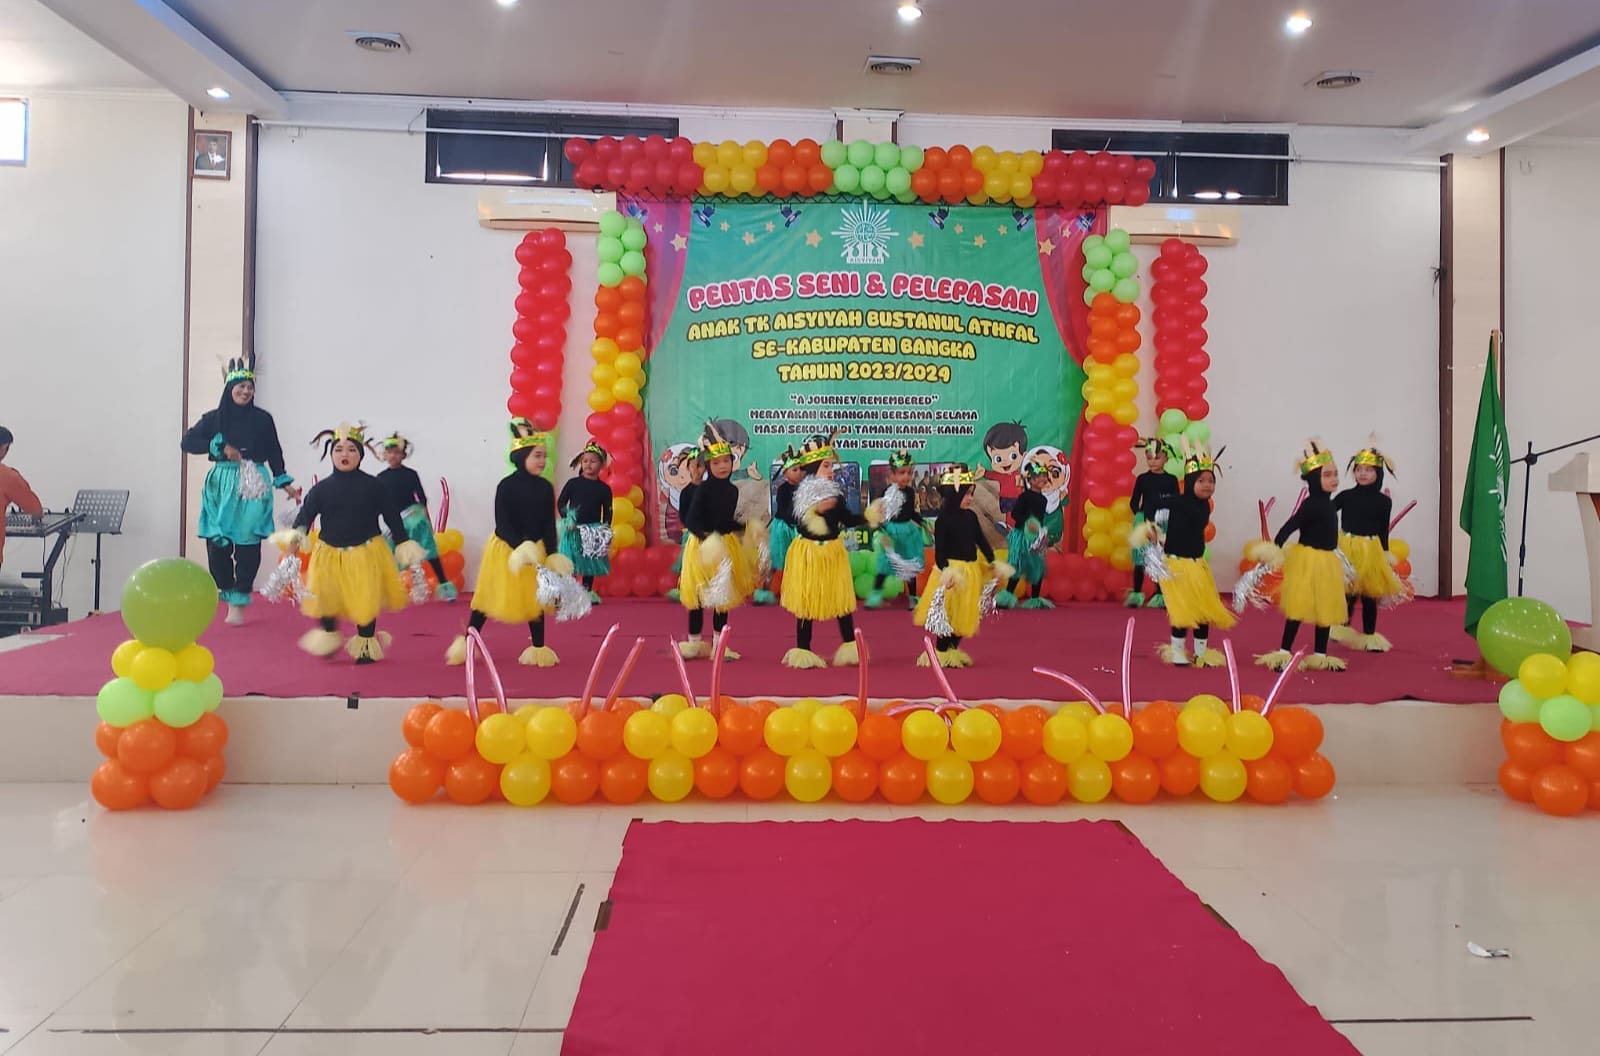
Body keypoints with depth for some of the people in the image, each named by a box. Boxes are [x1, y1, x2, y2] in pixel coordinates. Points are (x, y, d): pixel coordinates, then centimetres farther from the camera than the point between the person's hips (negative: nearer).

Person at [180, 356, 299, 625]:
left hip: (253, 486, -1)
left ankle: (239, 602, -1)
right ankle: (228, 593, 12)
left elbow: (274, 453, 10)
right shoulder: (215, 418, 5)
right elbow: (188, 441, 1)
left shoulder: (262, 419, 5)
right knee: (217, 543, -5)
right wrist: (221, 447, -10)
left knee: (247, 546, -6)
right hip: (222, 485, 1)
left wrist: (285, 483, 6)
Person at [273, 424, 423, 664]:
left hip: (366, 554, -1)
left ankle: (366, 646, 18)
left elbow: (392, 515, 2)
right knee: (326, 599, 6)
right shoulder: (321, 489, 0)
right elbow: (306, 513, -6)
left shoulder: (373, 486, -2)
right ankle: (328, 636, 31)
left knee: (366, 601, 1)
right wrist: (295, 535, -25)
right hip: (330, 555, 2)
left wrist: (402, 544, 1)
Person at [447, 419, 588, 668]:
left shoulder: (545, 488, 0)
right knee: (490, 598, 4)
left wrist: (553, 555, -5)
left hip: (536, 549, 4)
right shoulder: (506, 486, -14)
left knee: (535, 599, 7)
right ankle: (466, 643, 16)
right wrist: (520, 547, -29)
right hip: (505, 549, -4)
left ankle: (538, 649, 17)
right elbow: (502, 524, -18)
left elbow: (549, 525, 3)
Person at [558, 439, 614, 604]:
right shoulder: (573, 483, -1)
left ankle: (587, 592, 20)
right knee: (569, 562, -3)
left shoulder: (604, 488, 3)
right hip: (573, 529, -2)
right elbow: (560, 503, 2)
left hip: (593, 531, 2)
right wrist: (566, 519, -11)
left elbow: (607, 511, 7)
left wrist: (606, 529, -3)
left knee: (590, 564, 9)